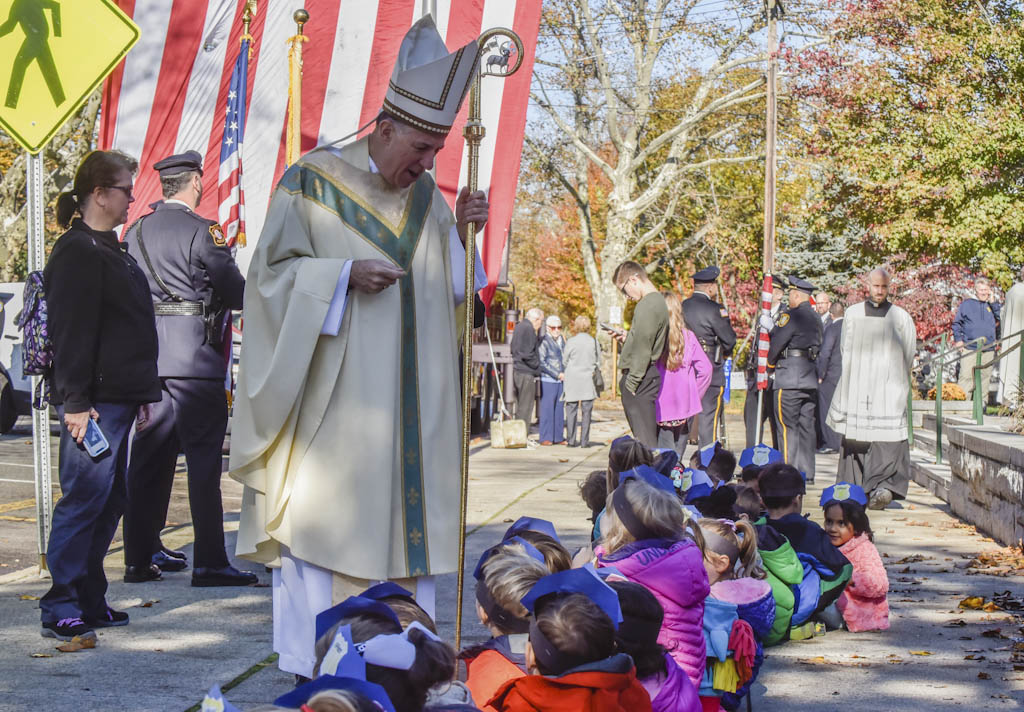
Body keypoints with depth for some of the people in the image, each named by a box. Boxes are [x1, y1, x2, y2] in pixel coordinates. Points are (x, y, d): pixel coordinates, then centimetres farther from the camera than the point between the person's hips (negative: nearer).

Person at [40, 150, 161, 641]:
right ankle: (60, 610, -5)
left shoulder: (110, 250, 20)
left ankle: (89, 601, 18)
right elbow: (71, 334, -18)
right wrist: (75, 402, -22)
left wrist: (140, 394, 24)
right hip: (92, 403, -10)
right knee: (84, 499, -9)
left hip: (119, 398, 10)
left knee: (109, 502, 11)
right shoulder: (78, 252, -11)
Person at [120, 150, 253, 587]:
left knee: (149, 456, 11)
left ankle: (140, 556, 16)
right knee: (204, 457, -3)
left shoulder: (134, 233, 11)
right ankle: (210, 563, -3)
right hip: (193, 356, -7)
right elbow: (236, 291, -8)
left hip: (146, 356, 7)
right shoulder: (201, 231, -10)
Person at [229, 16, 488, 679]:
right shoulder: (312, 183, -5)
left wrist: (458, 234, -1)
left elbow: (450, 288, 18)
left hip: (407, 398, 5)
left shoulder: (426, 196, 11)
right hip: (332, 396, -5)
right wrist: (345, 274, -18)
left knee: (405, 513, 6)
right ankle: (307, 665, 5)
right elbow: (273, 272, -5)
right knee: (319, 516, -4)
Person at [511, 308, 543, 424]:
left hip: (517, 370, 10)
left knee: (520, 407, 16)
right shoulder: (528, 328, -14)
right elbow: (527, 354, -20)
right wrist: (538, 367, -7)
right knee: (525, 407, -6)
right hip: (526, 373, -10)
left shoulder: (519, 326, 16)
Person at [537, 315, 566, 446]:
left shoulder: (562, 340, 15)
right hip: (548, 380, -6)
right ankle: (545, 438, -1)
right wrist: (557, 374, -13)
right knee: (547, 409, -5)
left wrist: (565, 374, 10)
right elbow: (541, 362, -13)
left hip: (561, 380, 6)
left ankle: (558, 437, 13)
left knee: (559, 409, 7)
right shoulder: (544, 342, -6)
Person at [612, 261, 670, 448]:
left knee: (645, 438, -10)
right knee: (651, 438, 12)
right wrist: (627, 339, 15)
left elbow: (642, 350, -18)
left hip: (641, 379, -10)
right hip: (652, 375, 10)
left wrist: (631, 383, -15)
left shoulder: (647, 306, -15)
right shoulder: (659, 302, 16)